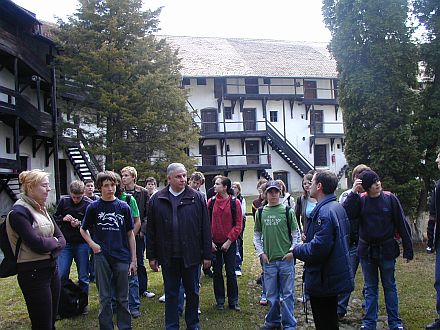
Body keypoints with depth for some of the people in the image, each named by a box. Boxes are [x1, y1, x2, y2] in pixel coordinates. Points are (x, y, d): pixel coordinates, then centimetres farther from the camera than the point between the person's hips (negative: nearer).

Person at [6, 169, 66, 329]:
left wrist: (49, 245, -12)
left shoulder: (42, 209, 10)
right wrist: (54, 241, -4)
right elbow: (38, 244, -22)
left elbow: (61, 239, 7)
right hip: (33, 273, -7)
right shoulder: (19, 212, -13)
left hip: (52, 268, 8)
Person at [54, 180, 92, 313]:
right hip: (65, 243, 2)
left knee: (83, 277, 8)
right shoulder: (63, 201, 1)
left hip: (82, 244, -2)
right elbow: (55, 217, 11)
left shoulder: (89, 204, -9)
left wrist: (80, 224, -22)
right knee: (61, 275, 1)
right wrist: (63, 219, -10)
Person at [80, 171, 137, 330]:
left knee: (123, 298, 9)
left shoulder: (124, 207, 2)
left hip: (122, 257, 0)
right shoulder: (93, 207, 1)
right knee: (105, 298, 8)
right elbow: (83, 229, 13)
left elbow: (130, 234, 5)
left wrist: (133, 259, 3)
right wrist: (92, 244, -4)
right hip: (102, 256, 0)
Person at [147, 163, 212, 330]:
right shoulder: (156, 200, 1)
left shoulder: (197, 198, -2)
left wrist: (207, 255, -2)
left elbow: (206, 229, -1)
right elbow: (150, 231, 4)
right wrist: (152, 256, 3)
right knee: (171, 294, 11)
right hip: (168, 257, 0)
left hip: (191, 256, 0)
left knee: (192, 292, 14)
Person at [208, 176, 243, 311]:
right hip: (214, 244, 2)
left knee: (231, 272, 5)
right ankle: (220, 301, 22)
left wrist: (229, 241, -11)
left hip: (229, 243, -2)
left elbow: (238, 225, -6)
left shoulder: (235, 202, -6)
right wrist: (209, 241, -7)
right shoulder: (211, 201, 0)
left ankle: (233, 301, 18)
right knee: (217, 272, 9)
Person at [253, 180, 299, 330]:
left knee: (287, 294, 6)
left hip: (286, 259, -2)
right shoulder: (260, 212, 4)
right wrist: (260, 253, 2)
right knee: (271, 295, 12)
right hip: (268, 260, 2)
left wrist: (292, 251, -7)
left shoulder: (287, 211, -2)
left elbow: (295, 233, 2)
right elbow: (256, 235, 11)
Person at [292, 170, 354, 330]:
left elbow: (317, 249, -28)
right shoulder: (338, 207, 10)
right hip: (335, 277, 10)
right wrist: (309, 239, 13)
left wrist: (296, 250, -12)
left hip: (324, 281, -10)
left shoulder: (324, 212, -23)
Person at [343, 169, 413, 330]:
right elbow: (346, 214, -20)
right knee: (370, 288, 12)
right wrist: (353, 192, -22)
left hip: (386, 250, -1)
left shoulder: (390, 198, -7)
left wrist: (408, 249, -5)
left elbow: (401, 224, -5)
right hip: (366, 250, 1)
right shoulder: (360, 200, -4)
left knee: (389, 286, 11)